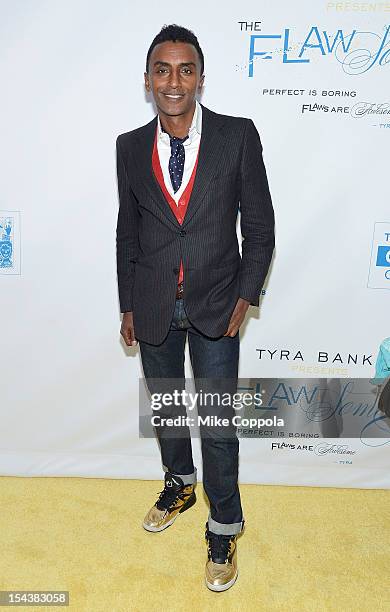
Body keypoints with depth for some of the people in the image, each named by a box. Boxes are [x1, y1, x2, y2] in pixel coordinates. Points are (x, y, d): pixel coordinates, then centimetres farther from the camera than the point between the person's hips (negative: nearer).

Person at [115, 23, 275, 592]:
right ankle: (180, 484, 47)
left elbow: (260, 227, -3)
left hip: (216, 306, -3)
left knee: (218, 425, 3)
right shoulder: (130, 146, 1)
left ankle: (223, 529, 27)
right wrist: (128, 305, 8)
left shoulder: (238, 136, -7)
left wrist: (244, 299, -7)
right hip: (153, 306, 4)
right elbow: (127, 232, 7)